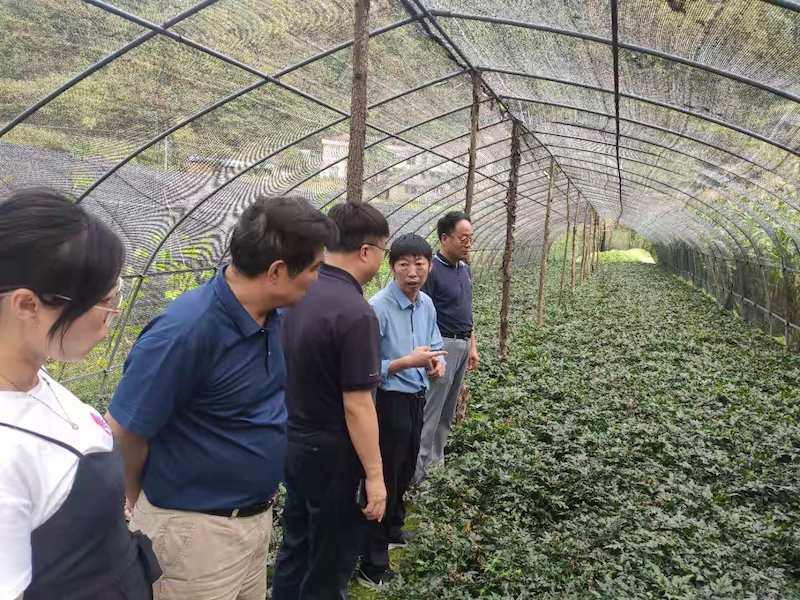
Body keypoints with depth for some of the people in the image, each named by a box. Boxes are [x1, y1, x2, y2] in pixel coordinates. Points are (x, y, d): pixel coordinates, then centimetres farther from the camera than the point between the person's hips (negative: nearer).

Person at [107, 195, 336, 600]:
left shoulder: (271, 316, -4)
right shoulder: (185, 331, -27)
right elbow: (122, 436, -18)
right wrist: (144, 507, -1)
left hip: (259, 516, 7)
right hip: (197, 531, -7)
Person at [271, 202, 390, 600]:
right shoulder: (355, 313, -25)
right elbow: (357, 406, -23)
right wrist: (374, 475, -15)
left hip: (293, 442, 8)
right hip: (333, 454, -8)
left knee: (295, 545, 24)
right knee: (330, 562, 12)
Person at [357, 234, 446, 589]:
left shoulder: (427, 304, 1)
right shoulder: (377, 308, -24)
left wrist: (438, 362, -6)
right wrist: (408, 362, -30)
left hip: (416, 399, 8)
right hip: (388, 402, -8)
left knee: (405, 471, 26)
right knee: (383, 478, 5)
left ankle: (393, 530, 51)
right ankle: (373, 566, 21)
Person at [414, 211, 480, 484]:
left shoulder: (465, 269, 11)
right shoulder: (432, 270, -14)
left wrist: (472, 345, 17)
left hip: (463, 344, 8)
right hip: (442, 345, -8)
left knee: (448, 411, 15)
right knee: (430, 411, -4)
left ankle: (436, 460, 26)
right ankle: (419, 470, 4)